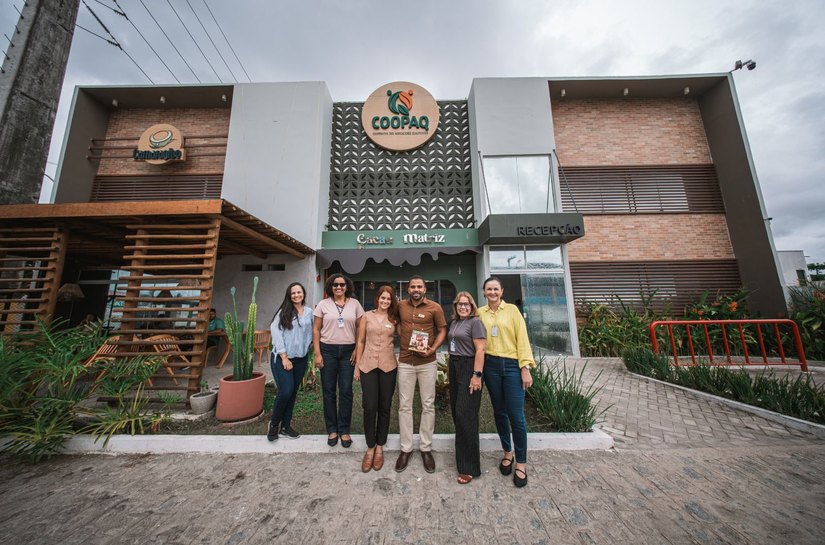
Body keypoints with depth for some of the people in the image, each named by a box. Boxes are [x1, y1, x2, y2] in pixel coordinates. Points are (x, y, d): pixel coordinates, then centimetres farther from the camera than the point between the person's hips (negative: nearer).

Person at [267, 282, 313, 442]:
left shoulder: (309, 312, 4)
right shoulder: (283, 312, -5)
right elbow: (276, 333, -10)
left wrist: (306, 348, 2)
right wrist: (284, 357, -13)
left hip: (301, 358, 4)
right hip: (282, 357, -3)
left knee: (293, 393, 10)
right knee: (285, 392, -9)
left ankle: (285, 425, 27)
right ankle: (274, 423, 17)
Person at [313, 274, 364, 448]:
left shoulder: (355, 304, 2)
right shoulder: (323, 304, 0)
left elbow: (359, 329, 5)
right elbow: (316, 330, 1)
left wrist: (357, 350, -3)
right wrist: (317, 353, -4)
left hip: (348, 350, 0)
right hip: (328, 350, 0)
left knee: (346, 391, 4)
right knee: (329, 391, 9)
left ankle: (344, 430, 21)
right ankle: (331, 429, 26)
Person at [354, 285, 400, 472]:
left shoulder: (394, 319, 5)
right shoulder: (367, 316, 2)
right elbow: (360, 341, 6)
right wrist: (357, 365, 4)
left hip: (388, 366, 1)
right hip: (368, 365, -1)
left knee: (384, 408, 10)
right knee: (369, 407, 1)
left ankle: (380, 447, 29)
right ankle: (370, 448, 22)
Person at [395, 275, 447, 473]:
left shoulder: (435, 307, -5)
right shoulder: (401, 306, 2)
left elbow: (442, 330, 0)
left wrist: (432, 349, -13)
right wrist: (402, 336, 5)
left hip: (427, 363, -1)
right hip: (405, 363, 2)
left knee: (428, 405, 9)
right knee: (404, 406, 8)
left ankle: (426, 448, 25)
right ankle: (406, 448, 24)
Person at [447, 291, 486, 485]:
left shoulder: (475, 322, -10)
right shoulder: (453, 323, 12)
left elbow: (480, 349, -16)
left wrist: (477, 375, -21)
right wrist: (449, 367, 16)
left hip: (468, 369, -8)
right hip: (454, 369, 8)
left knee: (465, 415, -4)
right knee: (456, 412, 14)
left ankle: (469, 466, 9)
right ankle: (463, 454, 33)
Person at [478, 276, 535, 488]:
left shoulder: (512, 310, 0)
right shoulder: (479, 313, 4)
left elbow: (522, 338, -3)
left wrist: (526, 367, -7)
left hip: (512, 365, -2)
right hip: (491, 366, 2)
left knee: (516, 415, 0)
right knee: (499, 411, 14)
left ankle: (521, 462, 19)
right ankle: (507, 453, 34)